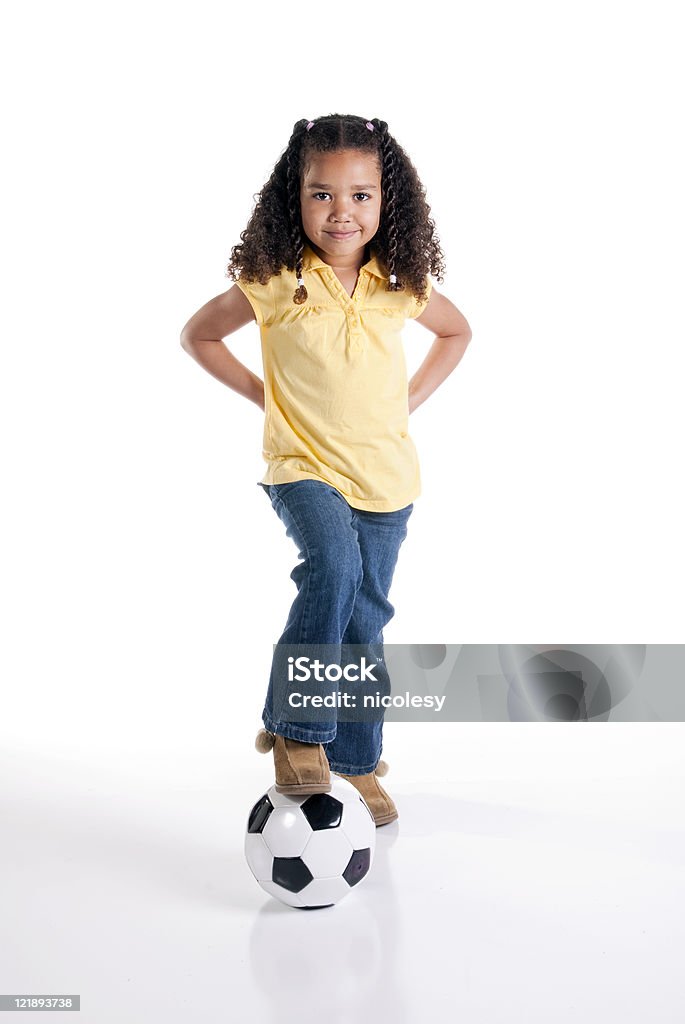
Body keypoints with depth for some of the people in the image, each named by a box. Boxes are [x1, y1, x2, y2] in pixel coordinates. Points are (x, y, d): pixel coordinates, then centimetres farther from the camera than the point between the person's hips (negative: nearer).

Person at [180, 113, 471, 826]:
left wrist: (411, 398, 7)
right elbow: (197, 335, 6)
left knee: (365, 617, 9)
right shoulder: (272, 283, -8)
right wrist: (261, 392, -1)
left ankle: (356, 760, 26)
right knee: (333, 565, -30)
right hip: (302, 466, -3)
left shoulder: (401, 287, -1)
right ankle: (294, 728, -14)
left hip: (384, 476, 3)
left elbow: (457, 331, 19)